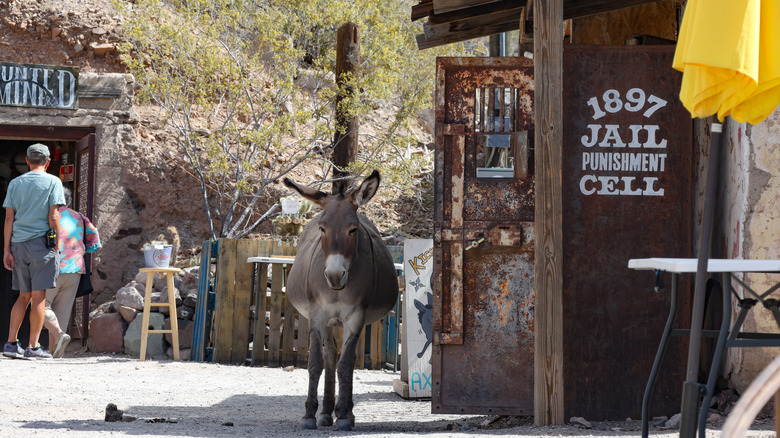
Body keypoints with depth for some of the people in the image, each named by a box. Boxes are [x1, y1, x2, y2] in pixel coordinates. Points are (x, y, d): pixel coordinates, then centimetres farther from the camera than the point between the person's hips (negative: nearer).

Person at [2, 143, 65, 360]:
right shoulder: (53, 182, -1)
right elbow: (53, 218, -8)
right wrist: (57, 246, 0)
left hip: (19, 244, 4)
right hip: (41, 243, -4)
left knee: (24, 296, 12)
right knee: (38, 297, -2)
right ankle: (33, 347, -5)